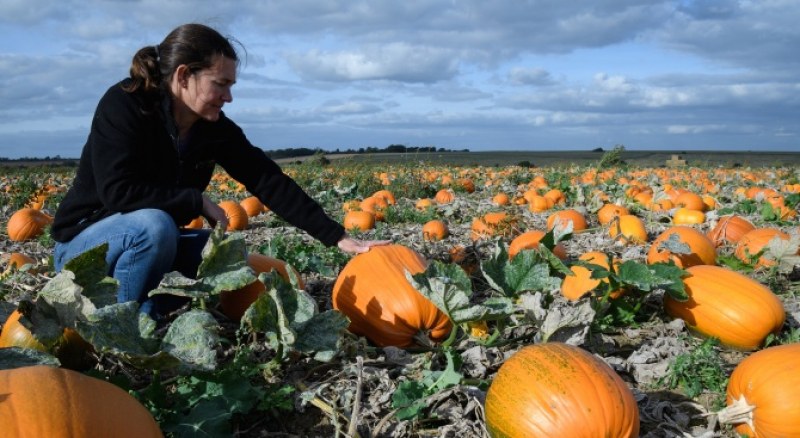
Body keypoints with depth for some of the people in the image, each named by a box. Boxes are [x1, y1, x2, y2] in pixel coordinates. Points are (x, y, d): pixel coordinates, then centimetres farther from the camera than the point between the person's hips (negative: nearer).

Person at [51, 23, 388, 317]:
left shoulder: (216, 127, -7)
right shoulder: (123, 105, -22)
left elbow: (271, 182, -10)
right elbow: (119, 192, -32)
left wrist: (337, 237, -16)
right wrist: (198, 201, -25)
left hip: (151, 239, 6)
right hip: (84, 241, -6)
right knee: (154, 226, -36)